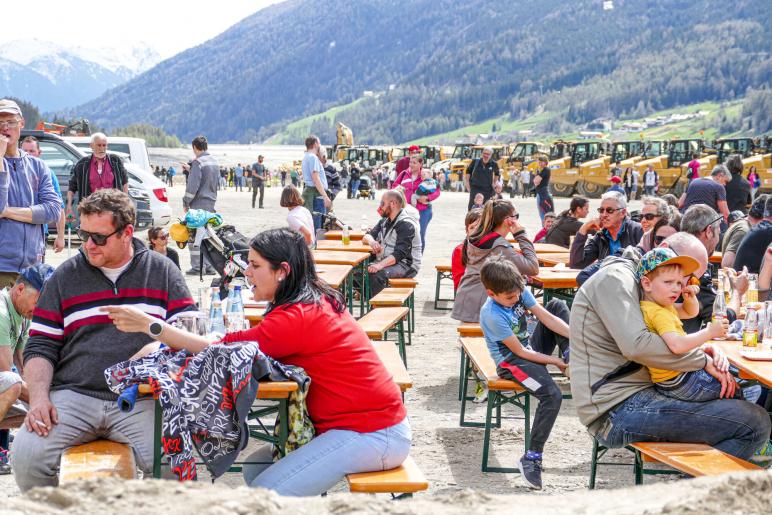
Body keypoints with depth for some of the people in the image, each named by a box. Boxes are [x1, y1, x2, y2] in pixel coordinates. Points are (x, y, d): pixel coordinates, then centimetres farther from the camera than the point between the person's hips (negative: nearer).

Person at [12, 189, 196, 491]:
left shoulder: (163, 271, 12)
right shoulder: (65, 276, 15)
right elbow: (40, 347, 13)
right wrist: (39, 397, -4)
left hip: (141, 400, -2)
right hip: (72, 395, 2)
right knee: (26, 456, -23)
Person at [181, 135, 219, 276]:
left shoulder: (198, 162, -13)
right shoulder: (214, 161, 12)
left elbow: (192, 185, -17)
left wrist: (185, 202, -7)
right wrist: (190, 169, 27)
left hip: (198, 204, -8)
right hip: (211, 203, 8)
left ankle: (197, 267, -3)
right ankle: (209, 266, 10)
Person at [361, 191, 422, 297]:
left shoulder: (406, 224, -13)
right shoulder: (384, 221, 15)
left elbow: (400, 253, -23)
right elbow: (367, 236, 14)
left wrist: (381, 265, -37)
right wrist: (371, 241, -12)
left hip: (406, 265, -8)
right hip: (384, 262, 8)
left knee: (378, 273, -37)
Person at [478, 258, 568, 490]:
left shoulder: (520, 291, -8)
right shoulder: (492, 315, -27)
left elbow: (547, 318, -7)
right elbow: (520, 352, -21)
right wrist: (555, 362, -15)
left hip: (532, 346, 8)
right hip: (512, 361, -8)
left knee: (557, 305, -1)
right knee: (552, 395, -29)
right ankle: (531, 458, -24)